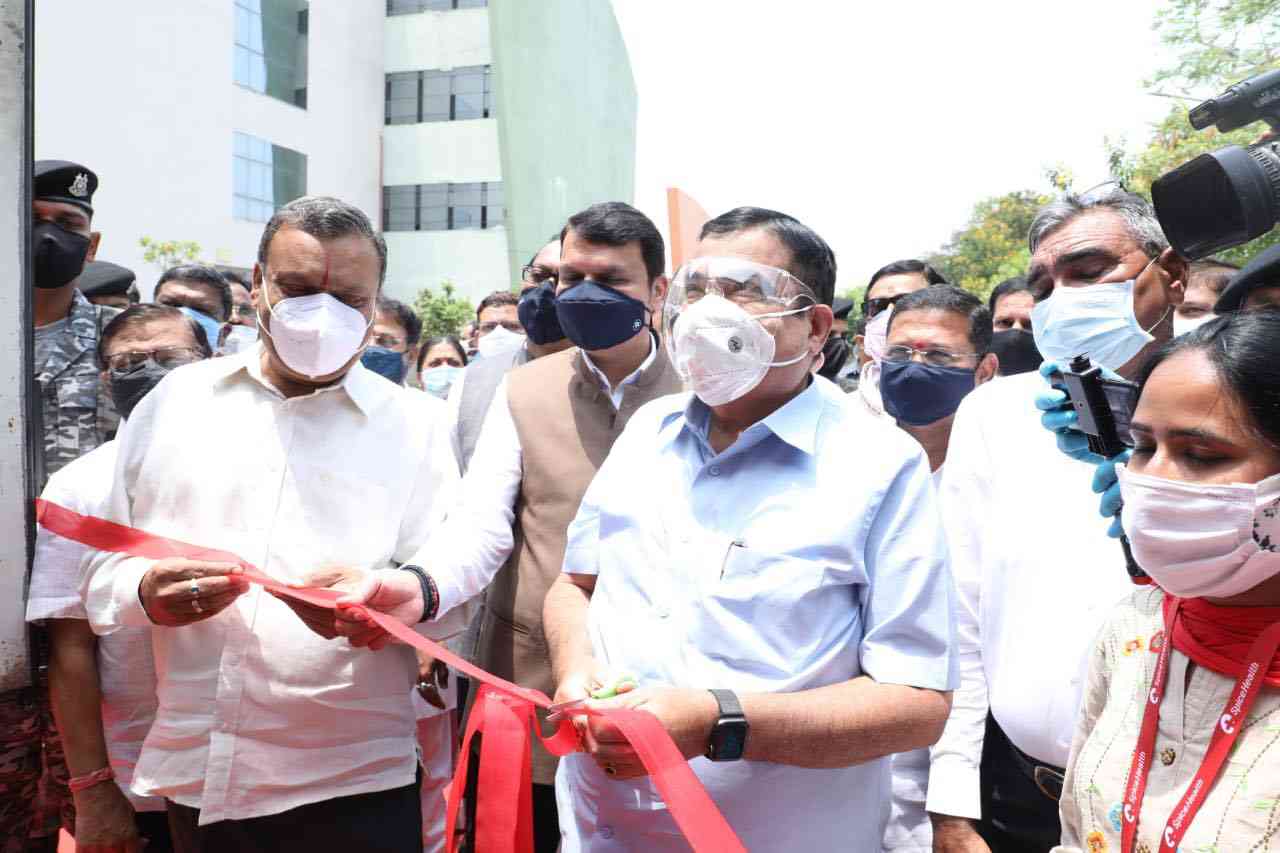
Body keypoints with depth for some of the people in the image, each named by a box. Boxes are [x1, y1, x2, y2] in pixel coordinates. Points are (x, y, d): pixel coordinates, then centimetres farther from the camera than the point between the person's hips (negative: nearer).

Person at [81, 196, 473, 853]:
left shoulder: (413, 425, 1)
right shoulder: (175, 400, 7)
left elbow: (451, 598, -5)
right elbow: (103, 567, 8)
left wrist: (384, 596, -26)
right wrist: (147, 593, -14)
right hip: (191, 775, 3)